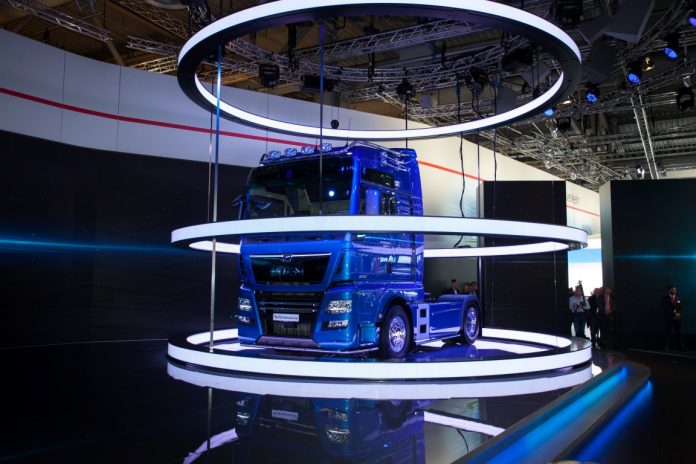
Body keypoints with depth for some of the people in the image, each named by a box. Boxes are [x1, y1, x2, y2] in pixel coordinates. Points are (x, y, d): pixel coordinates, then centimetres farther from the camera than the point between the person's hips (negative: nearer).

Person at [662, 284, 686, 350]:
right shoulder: (665, 299, -3)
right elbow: (666, 309, -11)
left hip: (677, 318, 4)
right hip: (669, 318, -4)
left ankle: (680, 345, 9)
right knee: (668, 332, 0)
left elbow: (680, 308, 10)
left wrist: (678, 314, -8)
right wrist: (674, 314, -18)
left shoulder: (678, 298, 13)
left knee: (678, 332, 4)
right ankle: (666, 346, 3)